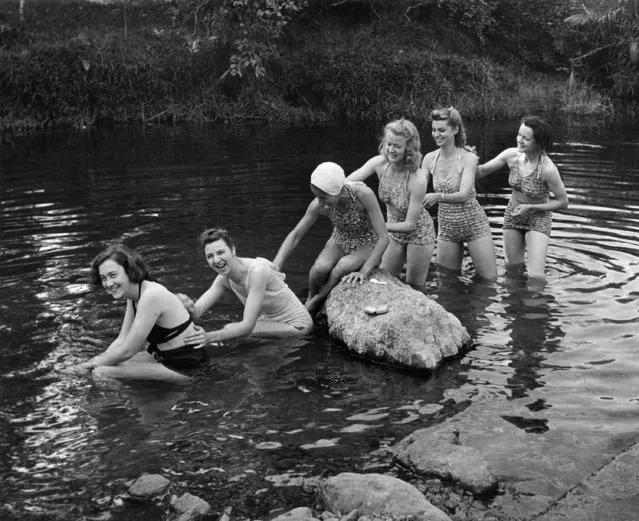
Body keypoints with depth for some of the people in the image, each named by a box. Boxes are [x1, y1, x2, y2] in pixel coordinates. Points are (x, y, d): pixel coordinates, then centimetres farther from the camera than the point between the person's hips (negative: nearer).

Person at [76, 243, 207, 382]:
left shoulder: (151, 295, -25)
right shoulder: (134, 294, 4)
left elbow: (127, 351, -20)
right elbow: (122, 340, 6)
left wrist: (95, 364, -6)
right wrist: (92, 361, -5)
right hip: (164, 357, 9)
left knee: (101, 372, -14)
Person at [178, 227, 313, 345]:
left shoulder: (257, 271, -31)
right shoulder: (224, 278, -6)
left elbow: (247, 326, -35)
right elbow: (197, 312, -14)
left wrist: (209, 337, -46)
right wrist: (189, 307, -38)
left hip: (296, 327, -8)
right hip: (269, 319, 8)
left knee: (231, 329, -21)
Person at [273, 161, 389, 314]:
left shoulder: (363, 194, -33)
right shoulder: (319, 205, -22)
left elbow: (384, 237, -29)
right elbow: (295, 235, -10)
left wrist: (364, 272, -36)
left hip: (368, 246, -2)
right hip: (340, 242, 2)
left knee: (344, 265, -34)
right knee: (320, 268, -30)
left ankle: (311, 306, -9)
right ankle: (311, 298, 2)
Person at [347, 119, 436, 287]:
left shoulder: (418, 179, -32)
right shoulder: (379, 163, -19)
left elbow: (410, 224, -27)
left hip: (418, 233, -5)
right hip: (394, 234, 5)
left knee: (414, 288, 10)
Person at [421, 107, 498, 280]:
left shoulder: (468, 158, -15)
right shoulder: (429, 159, -3)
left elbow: (464, 195, -25)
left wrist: (438, 196, -42)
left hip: (473, 224, -3)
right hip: (446, 226, 4)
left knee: (490, 279, 1)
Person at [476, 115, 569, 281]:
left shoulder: (548, 169, -28)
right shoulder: (511, 155, -16)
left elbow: (563, 202, -16)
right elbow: (481, 171, -6)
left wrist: (530, 207, -20)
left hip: (538, 217, -4)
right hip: (513, 215, 5)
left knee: (536, 276, -14)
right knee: (513, 267, 16)